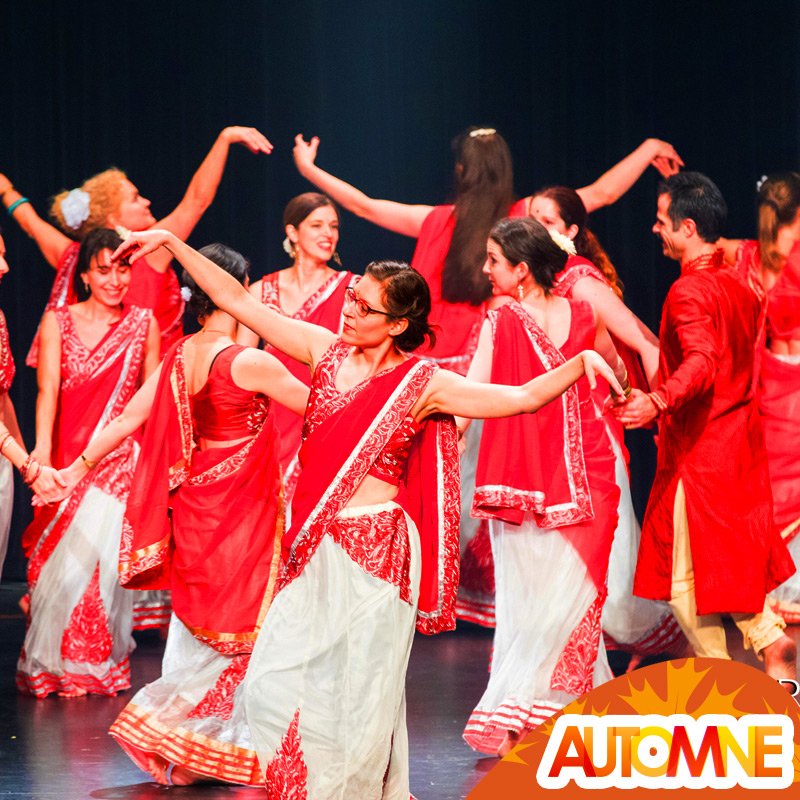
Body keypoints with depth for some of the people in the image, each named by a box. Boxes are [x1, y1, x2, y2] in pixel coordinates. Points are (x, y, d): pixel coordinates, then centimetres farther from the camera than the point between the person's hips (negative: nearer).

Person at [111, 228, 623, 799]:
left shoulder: (422, 384, -5)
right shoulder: (326, 350, 5)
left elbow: (523, 397, -9)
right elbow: (236, 301, 7)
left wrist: (581, 362, -24)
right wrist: (171, 243, 4)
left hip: (374, 549, -4)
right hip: (313, 548, 4)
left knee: (359, 692, 2)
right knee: (276, 682, 3)